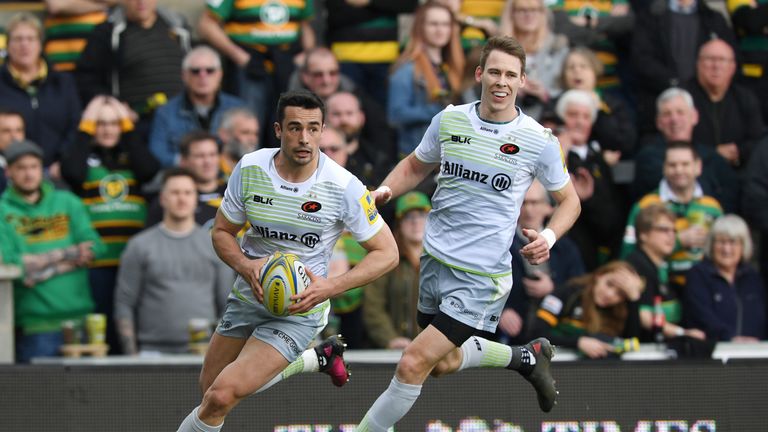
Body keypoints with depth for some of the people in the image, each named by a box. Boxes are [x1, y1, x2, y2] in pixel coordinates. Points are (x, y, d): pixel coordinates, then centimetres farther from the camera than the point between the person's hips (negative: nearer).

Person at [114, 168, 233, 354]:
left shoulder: (215, 245, 12)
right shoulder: (140, 246, 8)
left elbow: (228, 304, 12)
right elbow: (124, 304, 5)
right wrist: (131, 355, -3)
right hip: (155, 351, -1)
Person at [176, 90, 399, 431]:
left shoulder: (343, 187, -19)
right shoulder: (250, 169, -11)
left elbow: (386, 253, -11)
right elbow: (222, 232, 3)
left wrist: (330, 287, -25)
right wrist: (245, 266, -19)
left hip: (298, 311, -5)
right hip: (248, 297, 5)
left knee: (223, 395, -20)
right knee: (209, 386, 22)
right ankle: (318, 357, 35)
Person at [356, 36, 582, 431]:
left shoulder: (538, 141, -10)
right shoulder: (449, 120, -1)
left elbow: (569, 200, 3)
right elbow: (416, 165, 17)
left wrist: (548, 237, -17)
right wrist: (385, 190, -4)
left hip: (481, 276, -6)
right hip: (435, 261, 6)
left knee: (413, 365, -14)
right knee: (444, 363, 22)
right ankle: (526, 357, 45)